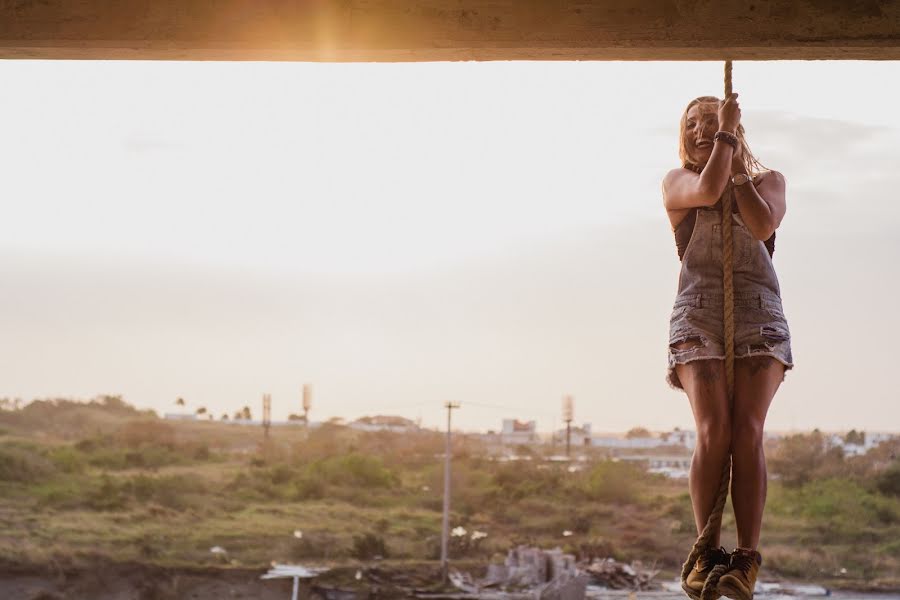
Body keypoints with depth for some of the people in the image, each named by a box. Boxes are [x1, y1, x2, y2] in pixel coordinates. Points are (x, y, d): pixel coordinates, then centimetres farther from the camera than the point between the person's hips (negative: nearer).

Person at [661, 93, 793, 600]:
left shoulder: (769, 180, 19)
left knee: (748, 431, -17)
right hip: (698, 315, 0)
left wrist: (738, 171, 6)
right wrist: (726, 137, 4)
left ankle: (748, 558, -22)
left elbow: (763, 222, -3)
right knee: (713, 432, -19)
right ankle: (707, 552, -14)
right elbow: (707, 190, -9)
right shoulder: (678, 182, 16)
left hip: (759, 315, 1)